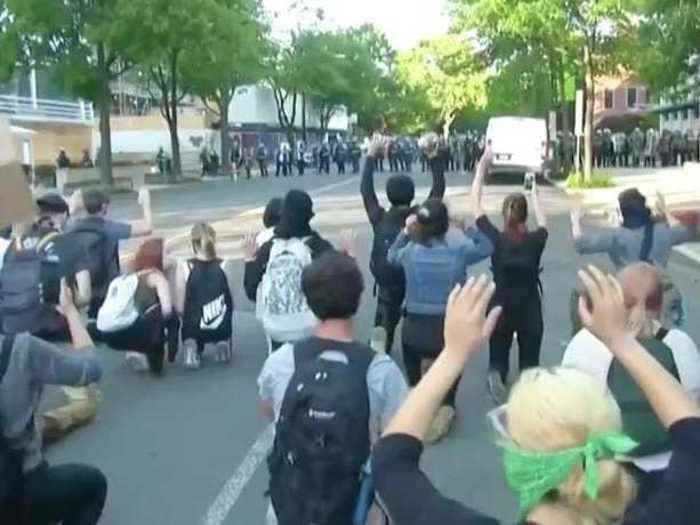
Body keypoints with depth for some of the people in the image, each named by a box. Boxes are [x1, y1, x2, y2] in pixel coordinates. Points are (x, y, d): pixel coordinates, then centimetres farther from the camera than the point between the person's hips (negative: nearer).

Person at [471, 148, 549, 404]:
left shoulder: (495, 239, -14)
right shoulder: (536, 240, -12)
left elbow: (475, 204, -3)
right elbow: (543, 223, 14)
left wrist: (482, 166, 2)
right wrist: (534, 192, 26)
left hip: (500, 309, 0)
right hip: (530, 311, 0)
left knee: (498, 360, 14)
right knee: (529, 366, 15)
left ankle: (496, 375, -17)